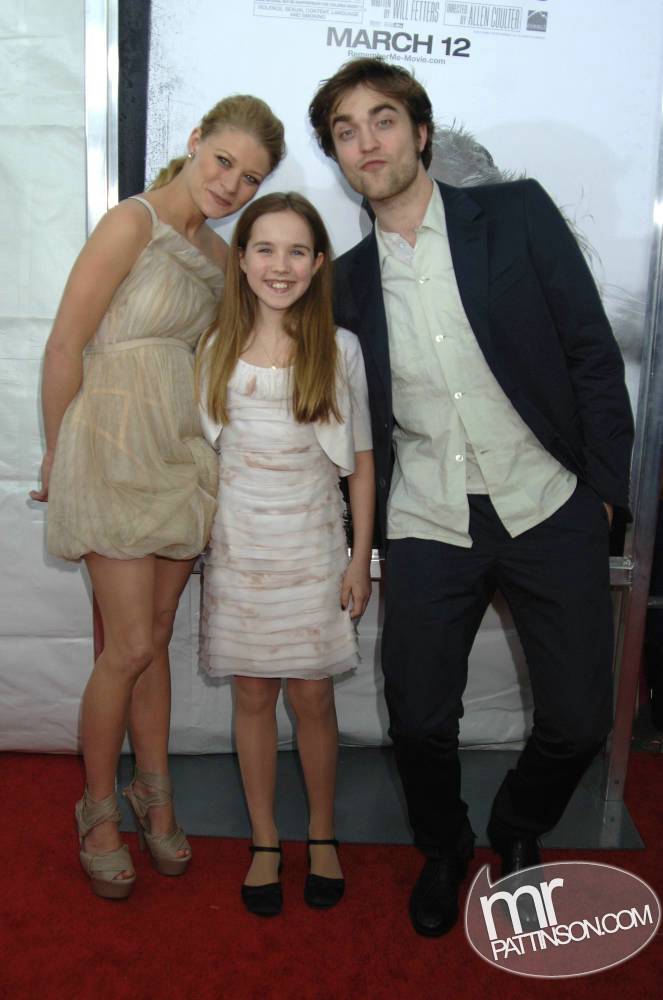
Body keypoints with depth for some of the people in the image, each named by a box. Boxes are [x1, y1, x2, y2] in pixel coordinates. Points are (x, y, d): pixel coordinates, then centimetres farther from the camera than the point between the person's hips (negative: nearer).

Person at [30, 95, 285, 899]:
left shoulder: (219, 255, 13)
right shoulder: (133, 222, -10)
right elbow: (65, 344, -11)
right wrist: (57, 454, -4)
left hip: (180, 456, 6)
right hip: (114, 452, -6)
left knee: (154, 638, 14)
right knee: (129, 647, -2)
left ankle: (154, 792, 30)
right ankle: (98, 809, 20)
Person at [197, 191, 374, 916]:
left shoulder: (340, 348, -2)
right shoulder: (217, 348, 2)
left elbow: (360, 459, 2)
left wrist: (362, 556, -1)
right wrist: (198, 542, 7)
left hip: (313, 549, -1)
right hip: (239, 548, 2)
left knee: (312, 696, 4)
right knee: (253, 694, 8)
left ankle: (322, 836, 27)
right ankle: (265, 841, 26)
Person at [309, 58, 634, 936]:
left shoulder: (517, 213, 0)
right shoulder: (350, 280, 7)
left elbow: (593, 352, 0)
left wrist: (603, 487, -2)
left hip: (550, 510, -1)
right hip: (429, 526, 2)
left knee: (578, 720, 2)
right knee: (419, 721, 2)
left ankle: (518, 833, 35)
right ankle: (443, 850, 34)